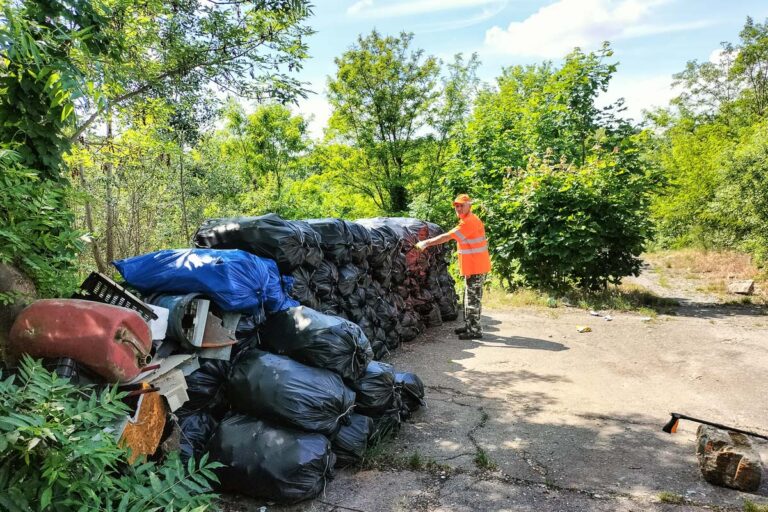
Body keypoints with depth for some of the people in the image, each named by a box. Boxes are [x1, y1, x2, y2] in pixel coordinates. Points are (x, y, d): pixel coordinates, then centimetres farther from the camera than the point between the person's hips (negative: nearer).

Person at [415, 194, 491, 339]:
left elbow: (447, 237, -24)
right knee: (469, 297, 17)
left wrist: (426, 243, -21)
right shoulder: (467, 220, 15)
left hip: (476, 267, -10)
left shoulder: (469, 221, -19)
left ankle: (475, 331, 2)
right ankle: (469, 326, 27)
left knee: (473, 298, -4)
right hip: (471, 267, 10)